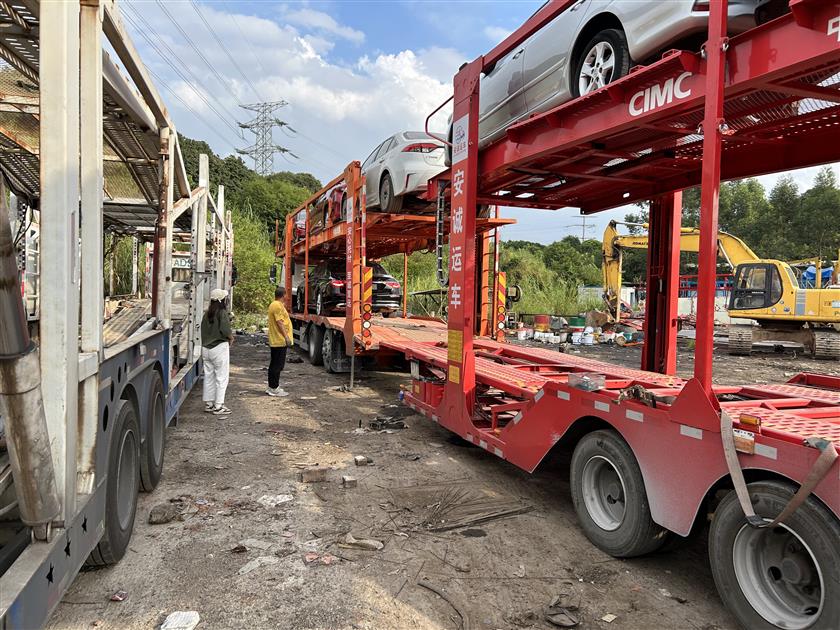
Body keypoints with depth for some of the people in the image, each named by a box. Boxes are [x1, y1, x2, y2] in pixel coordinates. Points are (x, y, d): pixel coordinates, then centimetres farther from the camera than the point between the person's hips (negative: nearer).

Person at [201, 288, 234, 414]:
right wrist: (231, 337, -5)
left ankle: (208, 403, 21)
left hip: (206, 348, 7)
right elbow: (225, 329, -23)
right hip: (219, 347, -7)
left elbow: (203, 330, 9)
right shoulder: (222, 313, -13)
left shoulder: (207, 313, 7)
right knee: (221, 377, 0)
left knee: (209, 376, 14)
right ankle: (218, 406, 2)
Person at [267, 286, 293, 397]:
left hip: (274, 340, 11)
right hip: (280, 341, -11)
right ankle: (274, 389, -2)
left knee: (274, 365, 15)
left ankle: (271, 387, 21)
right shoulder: (278, 306, -15)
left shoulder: (273, 305, 16)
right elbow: (280, 322, -20)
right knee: (278, 365, -6)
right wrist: (287, 337, -21)